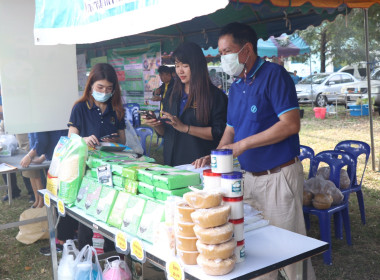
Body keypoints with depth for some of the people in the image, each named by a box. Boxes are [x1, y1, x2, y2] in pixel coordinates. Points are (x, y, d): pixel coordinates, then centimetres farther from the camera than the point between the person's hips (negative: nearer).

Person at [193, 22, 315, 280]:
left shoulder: (274, 75, -11)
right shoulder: (236, 86, 13)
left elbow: (291, 124, -20)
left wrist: (243, 144, -19)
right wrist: (214, 156, 2)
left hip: (279, 175, -7)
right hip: (249, 177, 7)